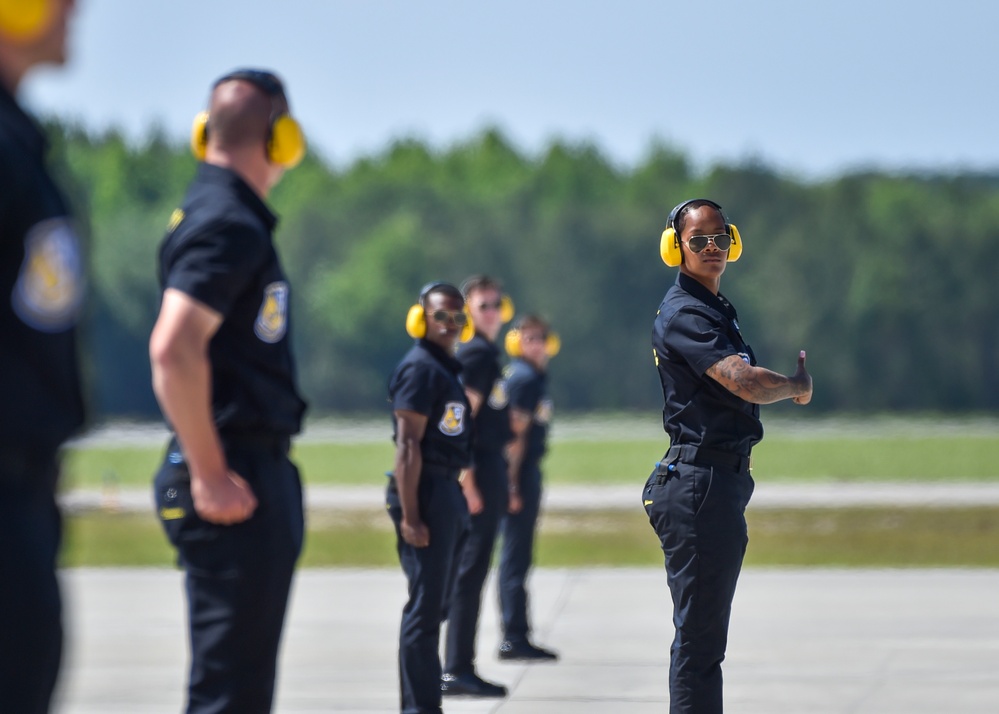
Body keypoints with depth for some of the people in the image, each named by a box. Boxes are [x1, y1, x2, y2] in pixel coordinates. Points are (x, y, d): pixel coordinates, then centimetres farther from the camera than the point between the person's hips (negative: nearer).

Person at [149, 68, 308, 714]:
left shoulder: (231, 219, 17)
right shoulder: (227, 225, -15)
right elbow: (173, 351, -27)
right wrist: (210, 477, -22)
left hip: (258, 473, 10)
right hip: (233, 487, -10)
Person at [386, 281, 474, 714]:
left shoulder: (446, 368, 17)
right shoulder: (420, 369, -12)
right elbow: (408, 445, -18)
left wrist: (455, 499, 17)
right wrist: (409, 515, -23)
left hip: (445, 491, 10)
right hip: (426, 492, -10)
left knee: (435, 601, 14)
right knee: (426, 603, -8)